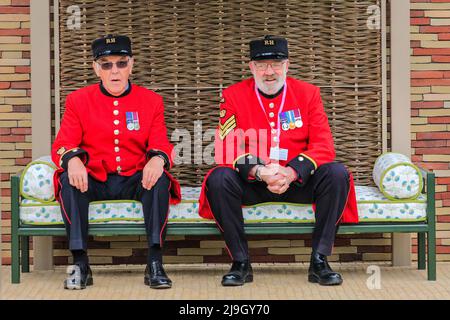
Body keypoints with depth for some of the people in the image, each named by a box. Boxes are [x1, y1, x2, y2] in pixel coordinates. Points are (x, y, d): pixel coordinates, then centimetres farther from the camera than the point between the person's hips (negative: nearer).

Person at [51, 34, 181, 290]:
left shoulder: (151, 101, 6)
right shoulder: (78, 100, 4)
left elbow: (161, 145, -1)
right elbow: (62, 146, -3)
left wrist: (158, 159, -28)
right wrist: (72, 159, -29)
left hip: (135, 181, 0)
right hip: (94, 180, 0)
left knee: (160, 180, -31)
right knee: (68, 180, -30)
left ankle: (155, 264, -29)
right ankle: (80, 265, -27)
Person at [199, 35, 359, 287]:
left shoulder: (308, 93, 2)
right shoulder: (233, 95, 0)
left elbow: (324, 146, -6)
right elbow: (226, 148, -8)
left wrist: (292, 172, -23)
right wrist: (257, 170, -27)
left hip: (297, 181, 1)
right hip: (251, 183, -1)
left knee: (337, 174, -25)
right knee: (219, 178, -30)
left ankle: (319, 262, -17)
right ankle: (241, 263, -18)